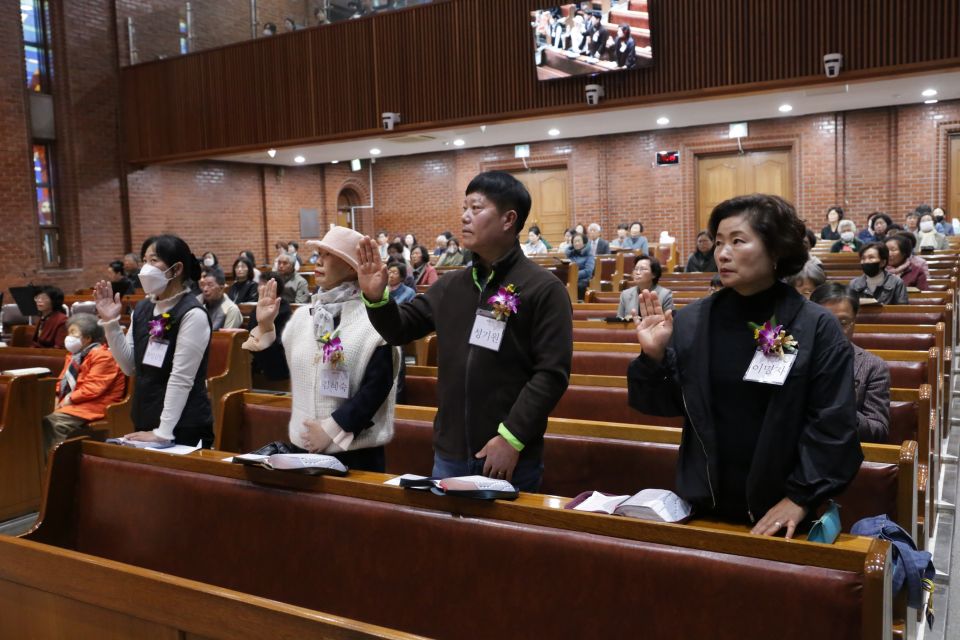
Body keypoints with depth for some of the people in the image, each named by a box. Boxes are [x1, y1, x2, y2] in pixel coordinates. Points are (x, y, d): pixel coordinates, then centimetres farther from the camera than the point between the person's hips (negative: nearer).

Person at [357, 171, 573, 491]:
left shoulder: (543, 288, -10)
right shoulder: (451, 285, 8)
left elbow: (552, 373, -15)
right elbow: (401, 330, 14)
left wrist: (512, 438, -19)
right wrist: (375, 298, -5)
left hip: (509, 456, -5)